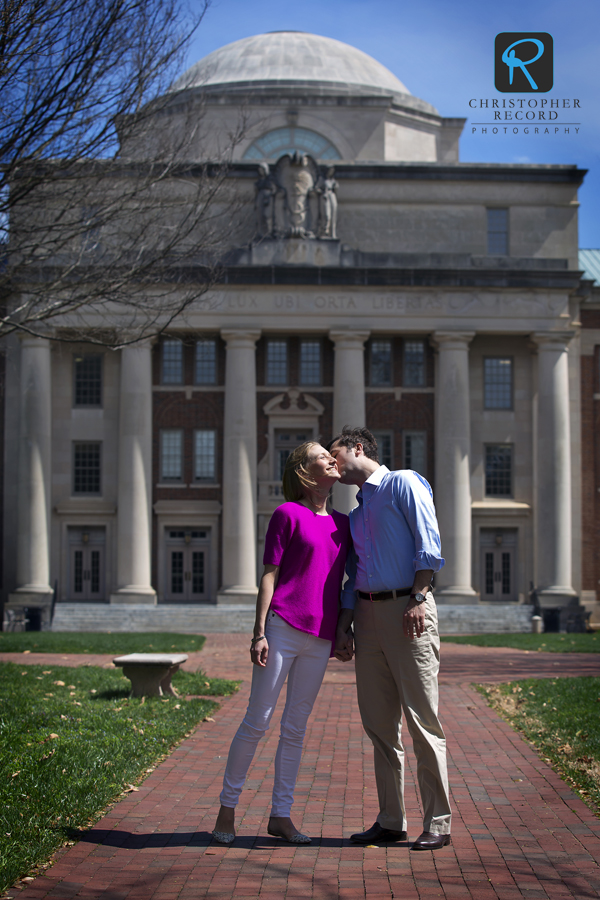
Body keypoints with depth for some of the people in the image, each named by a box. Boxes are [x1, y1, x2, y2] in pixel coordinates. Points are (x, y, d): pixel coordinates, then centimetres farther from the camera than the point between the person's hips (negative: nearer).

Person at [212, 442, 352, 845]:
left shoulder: (343, 523, 14)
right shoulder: (288, 514, -1)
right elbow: (269, 575, -3)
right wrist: (259, 633, -9)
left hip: (319, 638, 5)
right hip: (283, 627, -5)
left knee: (296, 727, 9)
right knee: (257, 721, -2)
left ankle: (281, 815, 17)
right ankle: (227, 808, 11)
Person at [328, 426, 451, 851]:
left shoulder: (404, 483, 1)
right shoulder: (356, 514, 24)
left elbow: (428, 545, -9)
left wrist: (418, 599, -18)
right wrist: (343, 626, 12)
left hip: (407, 611, -8)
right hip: (368, 614, 8)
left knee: (422, 720, -6)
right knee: (379, 723, 7)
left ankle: (438, 823, -1)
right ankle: (391, 820, 14)